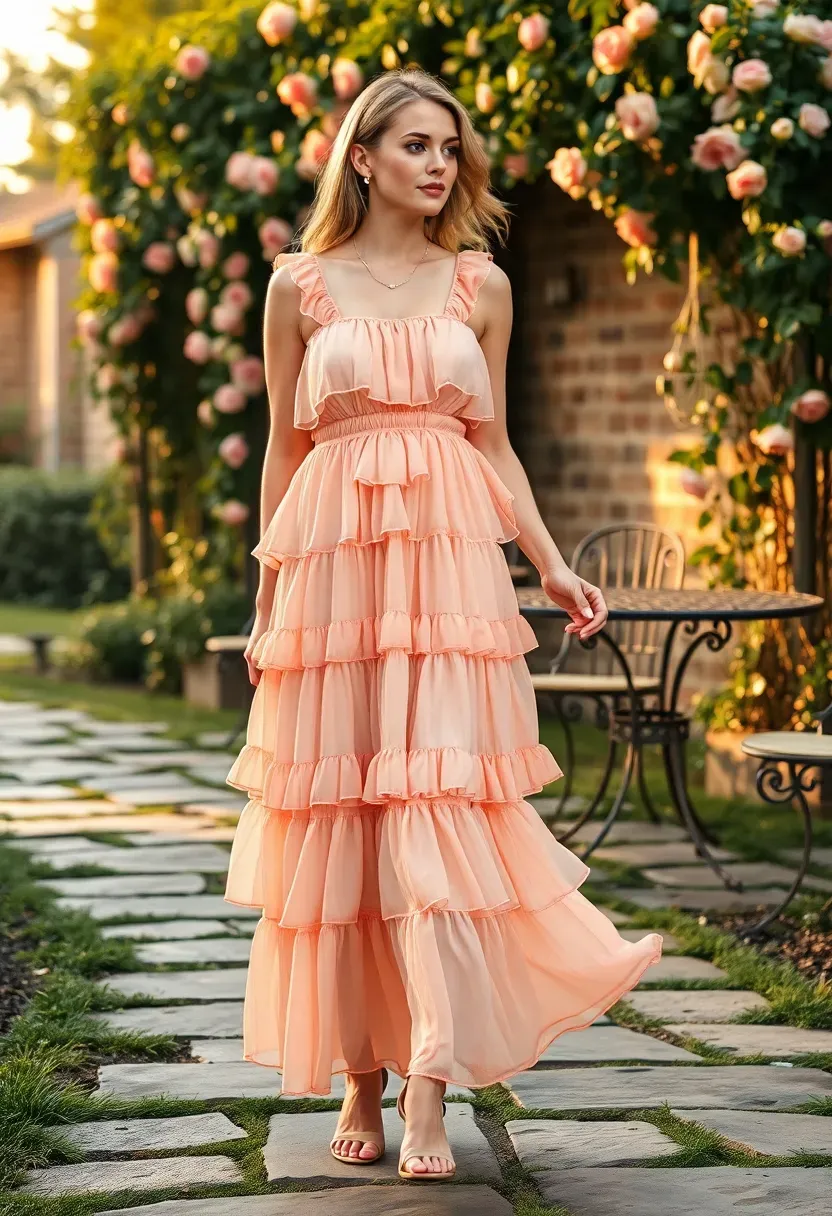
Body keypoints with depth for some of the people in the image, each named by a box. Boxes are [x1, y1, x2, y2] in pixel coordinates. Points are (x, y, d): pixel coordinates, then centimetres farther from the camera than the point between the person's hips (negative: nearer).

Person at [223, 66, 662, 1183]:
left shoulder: (481, 285, 11)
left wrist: (554, 565, 3)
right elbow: (284, 448, 10)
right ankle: (361, 1080, 12)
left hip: (451, 564, 0)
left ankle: (429, 1088, -13)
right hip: (332, 560, 0)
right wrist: (265, 602, 9)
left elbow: (494, 445, 13)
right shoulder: (302, 286, 7)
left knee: (440, 807, -11)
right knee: (334, 817, 2)